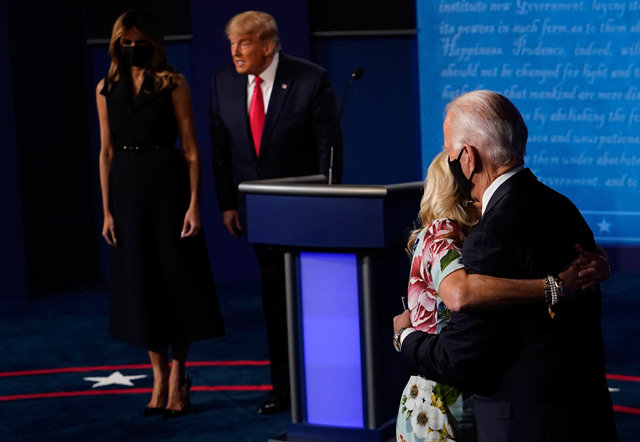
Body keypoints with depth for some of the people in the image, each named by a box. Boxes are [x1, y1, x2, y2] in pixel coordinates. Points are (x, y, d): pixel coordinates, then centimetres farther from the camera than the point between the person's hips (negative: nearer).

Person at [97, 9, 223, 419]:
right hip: (127, 189, 3)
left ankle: (178, 376, 14)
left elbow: (191, 148, -4)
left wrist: (194, 204, -12)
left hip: (168, 185, -3)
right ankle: (160, 377, 15)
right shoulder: (107, 89, 8)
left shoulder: (173, 84, -1)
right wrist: (107, 209, 2)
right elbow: (106, 151, 8)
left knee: (176, 277, 1)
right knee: (141, 280, 5)